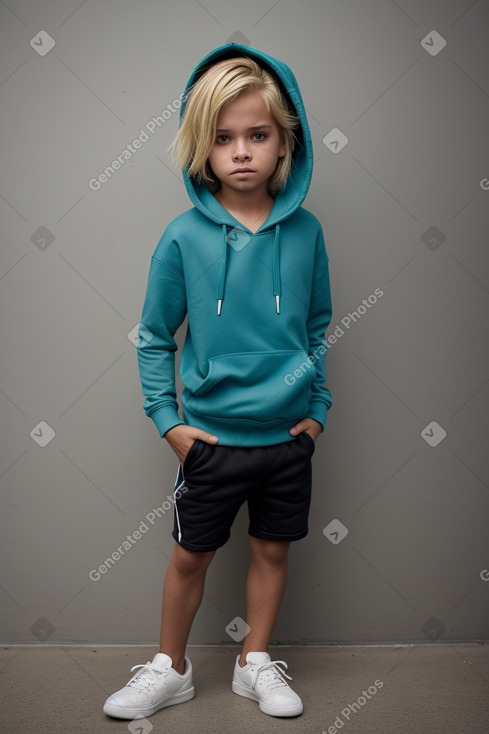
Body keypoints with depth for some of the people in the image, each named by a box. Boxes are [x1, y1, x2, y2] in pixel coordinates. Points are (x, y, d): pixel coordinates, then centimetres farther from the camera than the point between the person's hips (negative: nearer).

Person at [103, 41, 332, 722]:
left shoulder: (304, 230, -5)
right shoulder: (183, 237, -10)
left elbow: (319, 327, 6)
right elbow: (155, 336, -1)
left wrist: (318, 409, 3)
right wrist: (167, 418, -4)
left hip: (288, 436, 2)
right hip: (211, 437, -1)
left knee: (273, 549, 15)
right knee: (190, 556, 13)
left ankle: (256, 664, 38)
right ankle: (170, 668, 36)